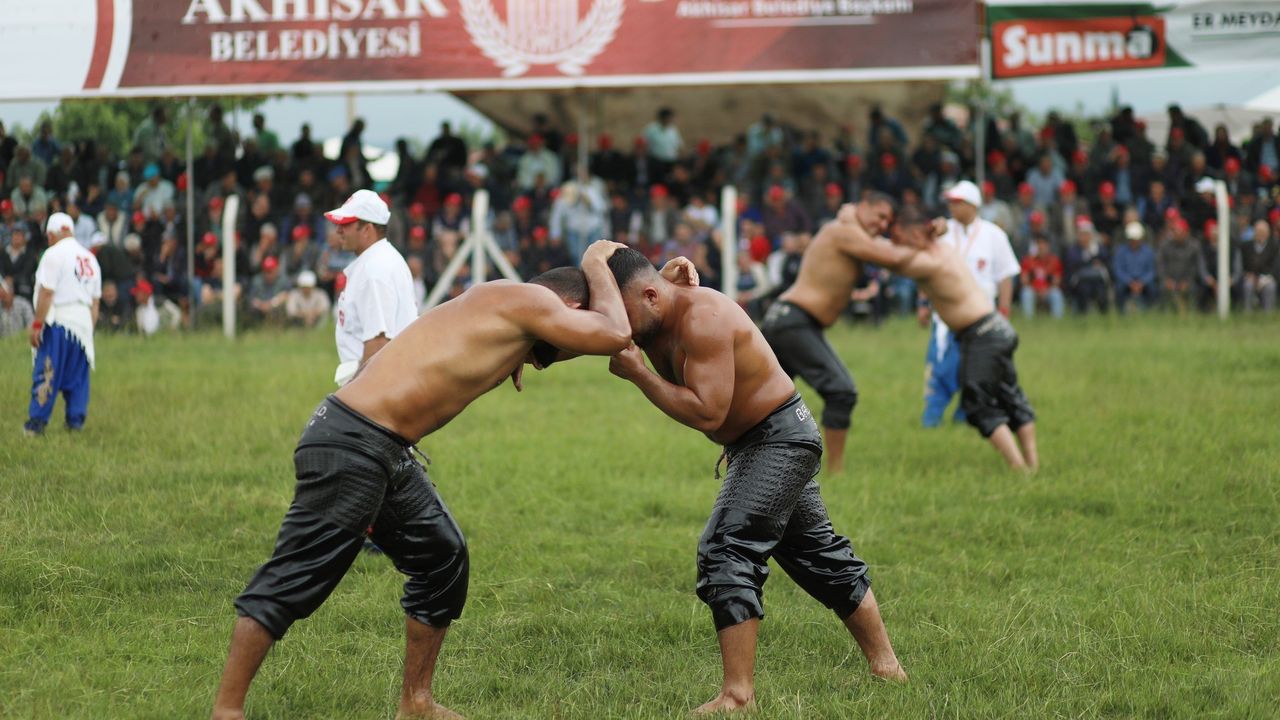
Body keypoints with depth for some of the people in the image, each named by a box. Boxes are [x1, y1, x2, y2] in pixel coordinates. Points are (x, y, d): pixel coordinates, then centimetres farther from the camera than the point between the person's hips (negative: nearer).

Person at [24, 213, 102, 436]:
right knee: (77, 375, 11)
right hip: (83, 322, 6)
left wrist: (37, 324, -12)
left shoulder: (54, 254, -6)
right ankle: (76, 421, 10)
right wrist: (89, 330, 21)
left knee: (46, 374, -6)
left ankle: (36, 423, -8)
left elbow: (47, 293, -14)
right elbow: (95, 300, 17)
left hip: (58, 321, -6)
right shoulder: (90, 258, 15)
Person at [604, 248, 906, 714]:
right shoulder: (659, 326, 5)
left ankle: (737, 694, -21)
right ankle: (884, 665, 29)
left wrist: (638, 373, -27)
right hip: (762, 446, 11)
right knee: (818, 553, 18)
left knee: (727, 551, -18)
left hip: (779, 440, -11)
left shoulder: (702, 319, -25)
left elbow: (707, 412, -30)